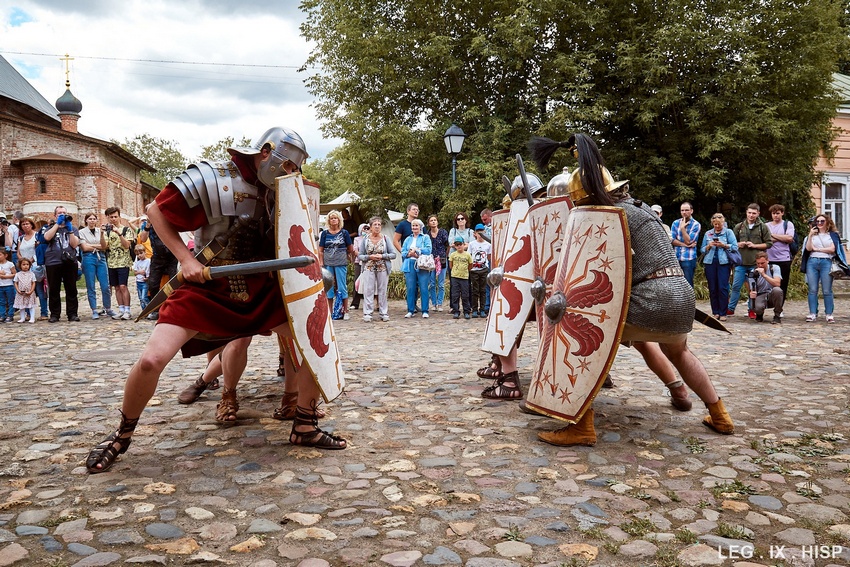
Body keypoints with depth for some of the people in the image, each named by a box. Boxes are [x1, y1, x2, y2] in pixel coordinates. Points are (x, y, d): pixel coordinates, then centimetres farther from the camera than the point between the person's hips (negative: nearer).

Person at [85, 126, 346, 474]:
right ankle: (122, 436, 14)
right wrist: (185, 259, -14)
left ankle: (305, 428, 9)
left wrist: (309, 268, 1)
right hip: (207, 288, -4)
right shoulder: (212, 181, -12)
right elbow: (156, 210, -4)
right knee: (151, 360, -17)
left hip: (261, 288, 5)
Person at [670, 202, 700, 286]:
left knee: (688, 284, -1)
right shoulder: (676, 223, 9)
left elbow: (688, 241, -10)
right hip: (675, 258, 3)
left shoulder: (696, 225, -1)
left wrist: (682, 227, -9)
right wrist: (685, 244, -9)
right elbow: (671, 239, 0)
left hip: (688, 259, -3)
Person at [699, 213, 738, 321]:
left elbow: (735, 247, 0)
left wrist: (724, 245, -13)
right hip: (710, 262, 3)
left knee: (723, 288, -9)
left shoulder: (728, 232, 7)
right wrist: (708, 246, -6)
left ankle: (723, 313, -3)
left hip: (724, 262, -3)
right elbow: (702, 250, 13)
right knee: (712, 288, 3)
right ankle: (715, 312, 11)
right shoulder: (708, 233, 15)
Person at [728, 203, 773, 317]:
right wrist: (737, 244, -5)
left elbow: (769, 243, -1)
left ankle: (752, 310, 16)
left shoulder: (763, 227, 2)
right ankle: (730, 309, 13)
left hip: (756, 263, -2)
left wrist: (754, 245, -12)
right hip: (741, 262, 2)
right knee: (736, 286, 5)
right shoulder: (739, 227, 8)